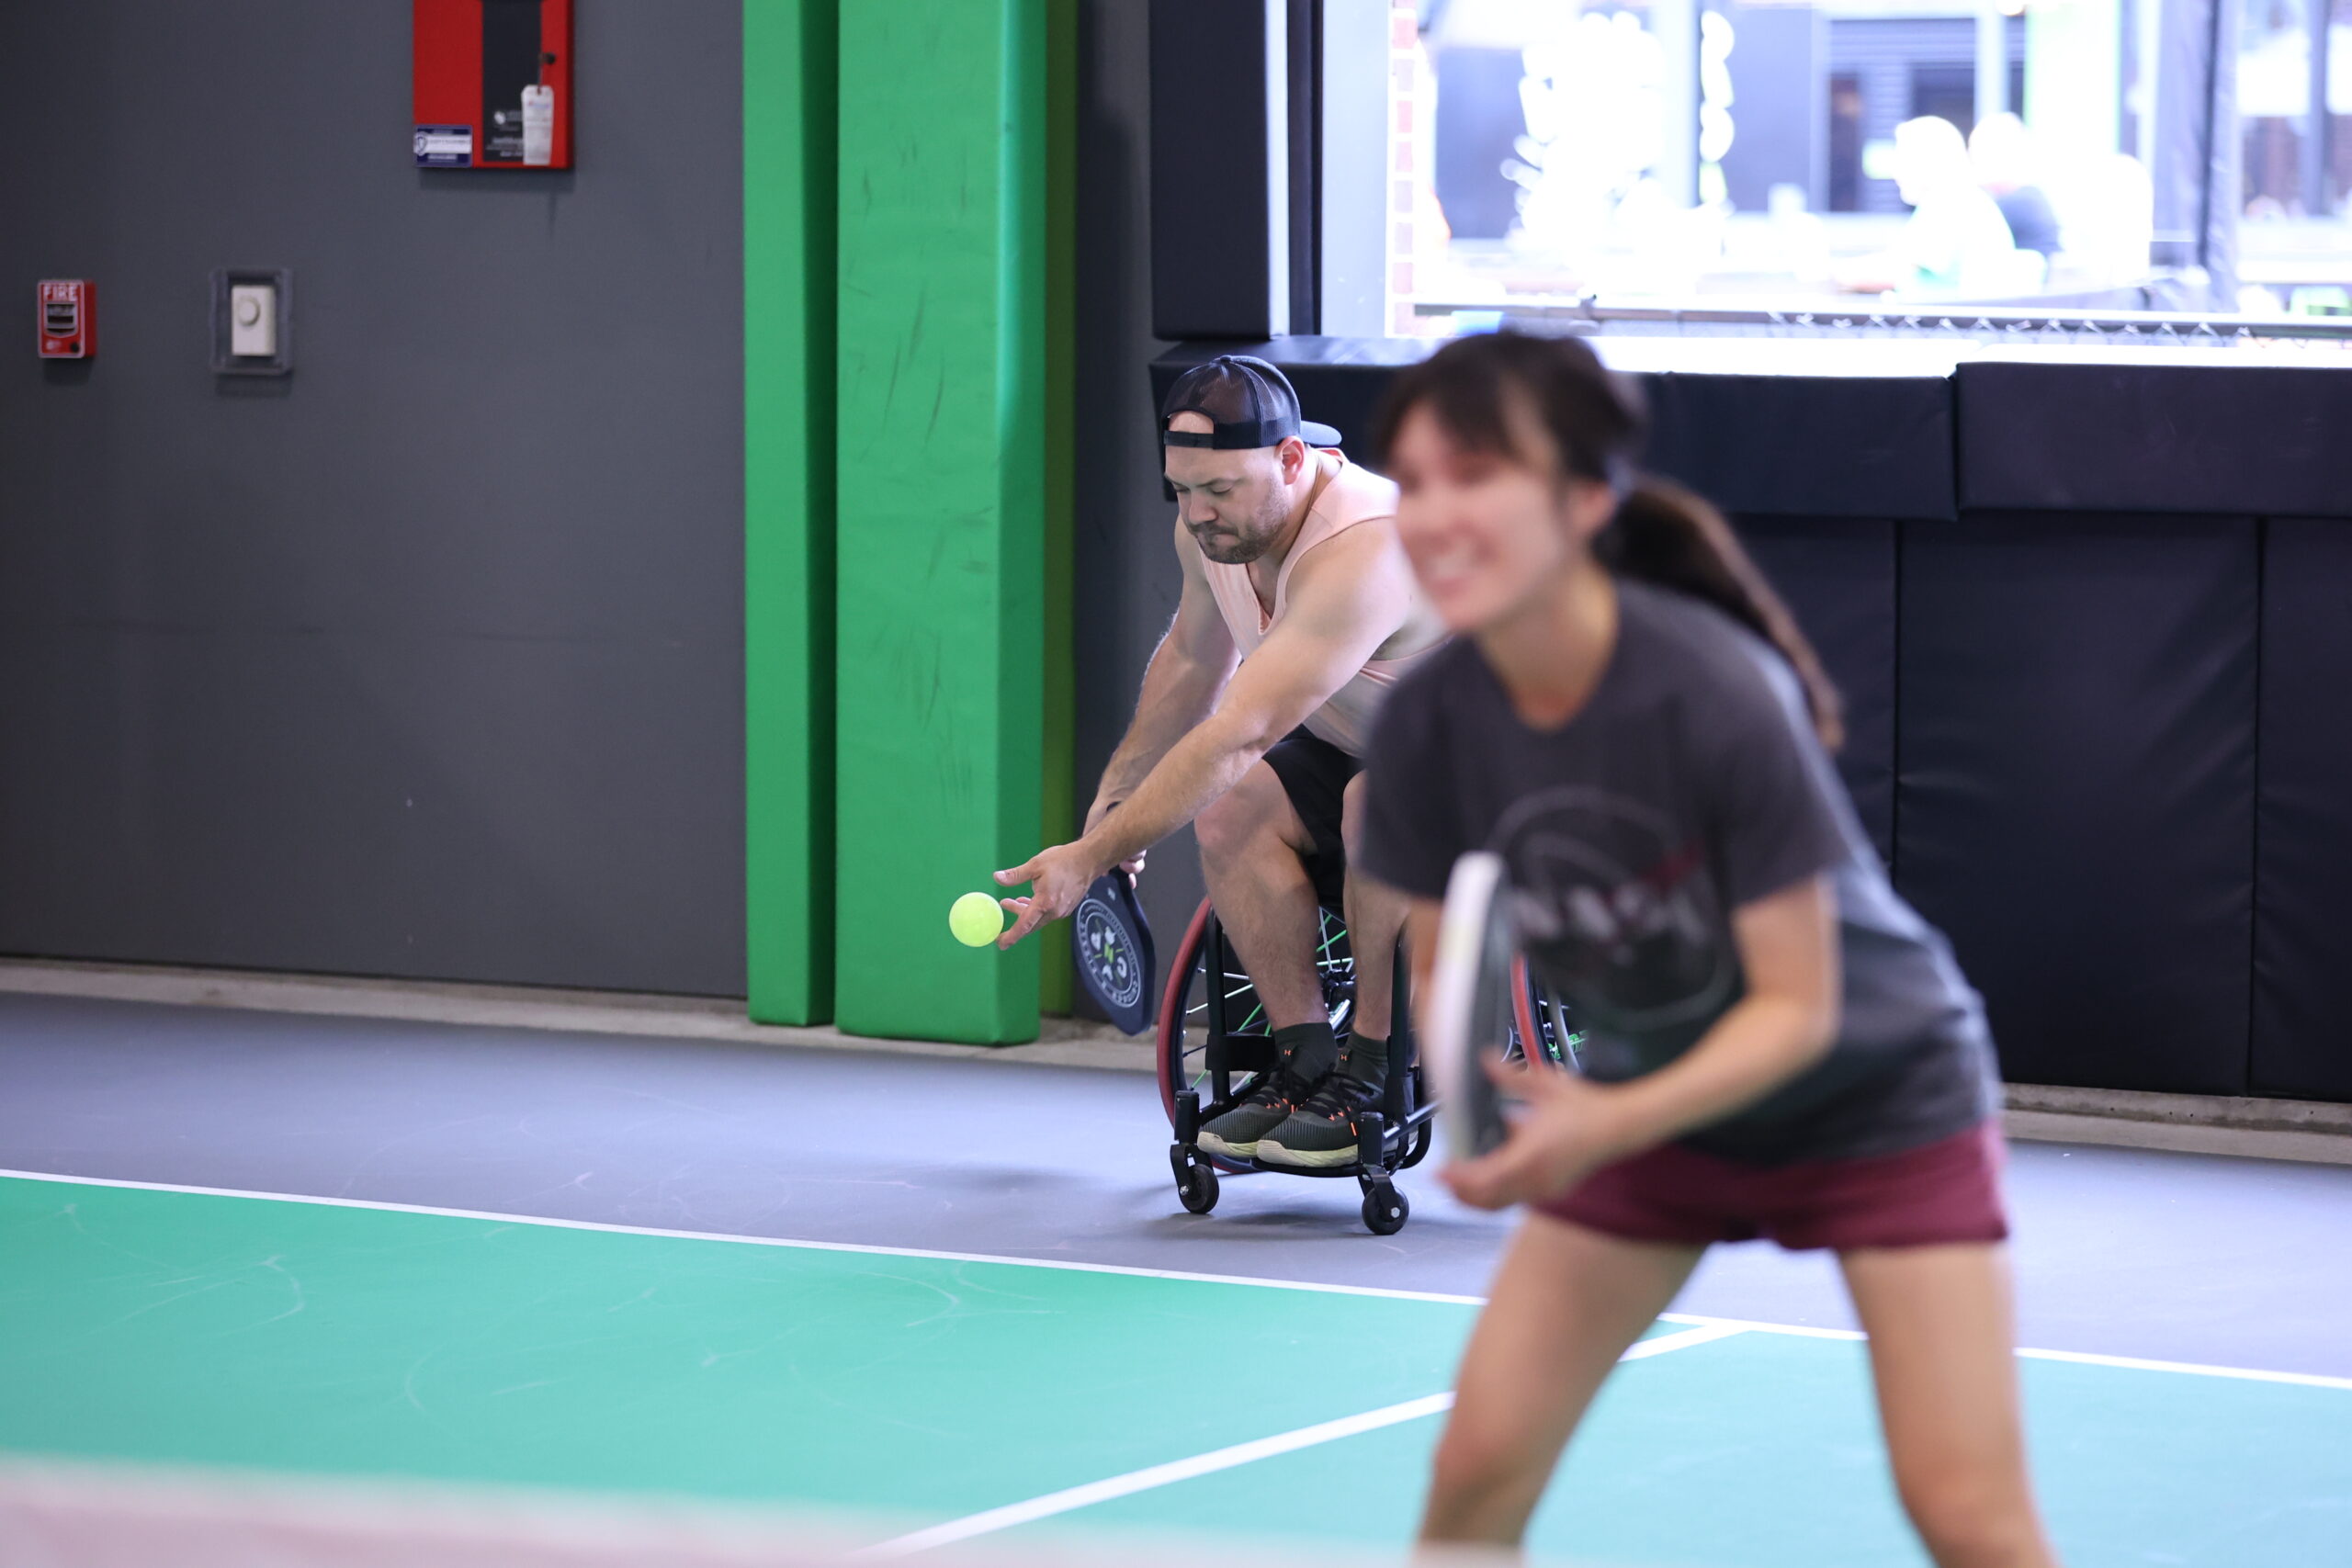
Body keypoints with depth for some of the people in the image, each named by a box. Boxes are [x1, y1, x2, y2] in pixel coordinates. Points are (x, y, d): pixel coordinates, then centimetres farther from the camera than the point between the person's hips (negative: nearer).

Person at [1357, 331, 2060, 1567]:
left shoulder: (1718, 697, -32)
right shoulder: (1428, 723, -18)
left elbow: (1797, 1006, -26)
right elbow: (1443, 965, -3)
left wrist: (1610, 1126, -38)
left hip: (1875, 1088, -4)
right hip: (1647, 1103, 4)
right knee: (1476, 1465, -5)